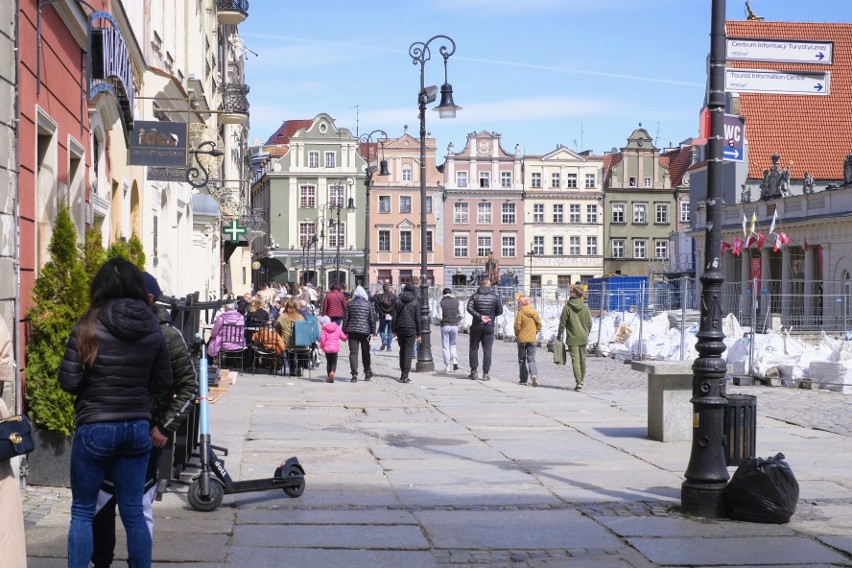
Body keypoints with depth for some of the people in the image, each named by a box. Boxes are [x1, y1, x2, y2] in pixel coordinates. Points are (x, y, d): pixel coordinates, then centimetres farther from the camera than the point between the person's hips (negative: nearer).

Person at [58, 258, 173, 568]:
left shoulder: (89, 327, -11)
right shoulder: (153, 329, 0)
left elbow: (68, 382, -11)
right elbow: (163, 384, 6)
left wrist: (94, 382, 8)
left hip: (95, 428, -3)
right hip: (138, 427, 3)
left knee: (82, 512, 8)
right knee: (133, 512, 12)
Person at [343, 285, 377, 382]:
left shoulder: (350, 304, 4)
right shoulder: (369, 305, 1)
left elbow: (346, 318, 5)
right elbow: (372, 319, -1)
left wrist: (344, 331, 11)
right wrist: (372, 332, 2)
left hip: (352, 331, 0)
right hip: (365, 331, 0)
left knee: (353, 353, 0)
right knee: (365, 353, 14)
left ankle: (354, 375, -8)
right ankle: (367, 372, 23)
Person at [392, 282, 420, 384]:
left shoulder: (398, 301, 3)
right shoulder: (415, 302, -4)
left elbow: (394, 317, 2)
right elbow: (417, 318, -4)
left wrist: (394, 330, 7)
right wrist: (418, 333, 1)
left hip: (400, 329, 3)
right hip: (411, 329, -3)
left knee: (402, 350, 16)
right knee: (409, 351, -2)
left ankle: (402, 373, 20)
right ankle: (405, 376, -8)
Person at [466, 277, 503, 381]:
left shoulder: (474, 296, 0)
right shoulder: (495, 297, 0)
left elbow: (469, 308, -15)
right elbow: (500, 311, 1)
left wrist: (480, 316, -16)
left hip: (477, 326, 0)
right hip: (489, 326, 0)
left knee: (473, 349, 10)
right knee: (487, 350, 3)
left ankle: (473, 372, 5)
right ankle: (485, 373, -1)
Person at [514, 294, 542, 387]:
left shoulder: (520, 313, -12)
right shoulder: (534, 312, 3)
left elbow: (517, 326, -12)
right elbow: (539, 324, 7)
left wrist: (517, 335, 4)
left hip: (522, 339, -4)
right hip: (533, 339, 4)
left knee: (522, 359, 9)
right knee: (531, 359, 7)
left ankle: (523, 379, 10)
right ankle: (534, 375, -17)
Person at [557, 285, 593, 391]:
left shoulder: (567, 307, -9)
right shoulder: (585, 307, 1)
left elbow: (562, 323, -6)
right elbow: (589, 323, 6)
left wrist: (559, 335, 5)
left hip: (572, 338, -4)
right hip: (583, 338, 4)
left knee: (575, 359, -6)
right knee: (582, 359, 14)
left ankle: (578, 382, -15)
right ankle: (581, 380, 26)